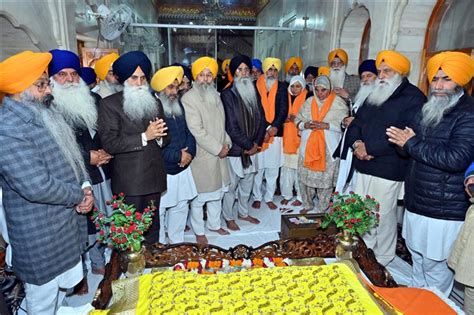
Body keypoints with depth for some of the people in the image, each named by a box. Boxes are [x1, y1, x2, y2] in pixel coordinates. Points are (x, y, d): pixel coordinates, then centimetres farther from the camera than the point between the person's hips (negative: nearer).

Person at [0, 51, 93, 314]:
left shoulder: (43, 116, 7)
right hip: (41, 236, -8)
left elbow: (72, 156, 13)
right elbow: (38, 187, -30)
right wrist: (79, 195, -13)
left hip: (68, 224, 8)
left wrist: (85, 187, -5)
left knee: (67, 286, 24)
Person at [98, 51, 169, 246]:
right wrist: (145, 137, -17)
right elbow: (109, 143, -15)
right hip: (129, 182, -5)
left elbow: (165, 137, 14)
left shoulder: (155, 102, 14)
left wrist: (158, 137, -10)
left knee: (153, 226, 16)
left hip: (154, 177, 5)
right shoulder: (110, 104, -4)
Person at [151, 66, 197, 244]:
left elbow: (188, 132, 13)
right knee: (159, 211, 4)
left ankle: (177, 242, 34)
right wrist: (178, 156, -16)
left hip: (182, 169, 7)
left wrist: (189, 152, -6)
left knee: (181, 207, 16)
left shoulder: (178, 107, 10)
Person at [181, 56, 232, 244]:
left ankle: (214, 224, 38)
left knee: (217, 192, 18)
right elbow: (196, 131, -19)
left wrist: (226, 143, 1)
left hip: (219, 153, 7)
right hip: (201, 155, -7)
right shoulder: (188, 98, -13)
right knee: (199, 197, 5)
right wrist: (218, 149, -16)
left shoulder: (215, 95, 10)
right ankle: (199, 231, 24)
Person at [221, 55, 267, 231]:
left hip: (251, 148, 6)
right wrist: (248, 145, -12)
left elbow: (261, 119, 7)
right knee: (231, 185, 7)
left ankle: (243, 212, 38)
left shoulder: (254, 92, 7)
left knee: (247, 183, 18)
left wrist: (256, 143, -5)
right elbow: (231, 127, -17)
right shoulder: (227, 94, -12)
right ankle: (229, 217, 27)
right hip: (234, 149, -6)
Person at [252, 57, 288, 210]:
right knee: (257, 168, 5)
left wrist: (274, 127, -14)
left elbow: (284, 109, -1)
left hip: (276, 133, 2)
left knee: (273, 168, 8)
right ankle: (257, 197, 21)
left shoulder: (282, 87, 6)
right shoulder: (255, 86, 0)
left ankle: (269, 197, 22)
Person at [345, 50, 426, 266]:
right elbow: (356, 123, 15)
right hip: (364, 166, 7)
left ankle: (382, 259, 22)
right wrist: (356, 143, -7)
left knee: (383, 215, 3)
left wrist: (370, 148, -17)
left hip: (388, 169, -7)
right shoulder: (374, 96, 18)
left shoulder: (413, 97, -7)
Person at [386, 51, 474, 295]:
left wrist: (412, 143, -18)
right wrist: (405, 140, -1)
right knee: (417, 256, 22)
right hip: (416, 202, 8)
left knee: (436, 265, 4)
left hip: (444, 210, -8)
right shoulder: (429, 109, 11)